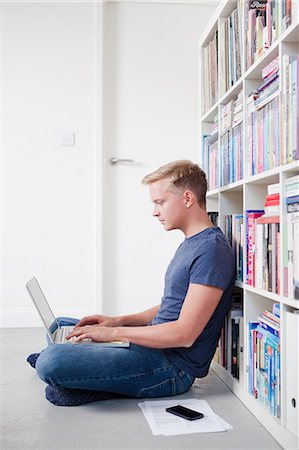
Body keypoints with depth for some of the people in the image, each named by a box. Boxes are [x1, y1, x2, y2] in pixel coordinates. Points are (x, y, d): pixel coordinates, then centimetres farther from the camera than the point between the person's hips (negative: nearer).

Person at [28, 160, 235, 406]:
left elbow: (184, 334, -24)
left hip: (174, 366, -11)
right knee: (61, 326, 23)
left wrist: (114, 332, -16)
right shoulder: (190, 244, 15)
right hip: (155, 347, 11)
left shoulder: (212, 250, -19)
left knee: (51, 362, -27)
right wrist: (118, 321, 9)